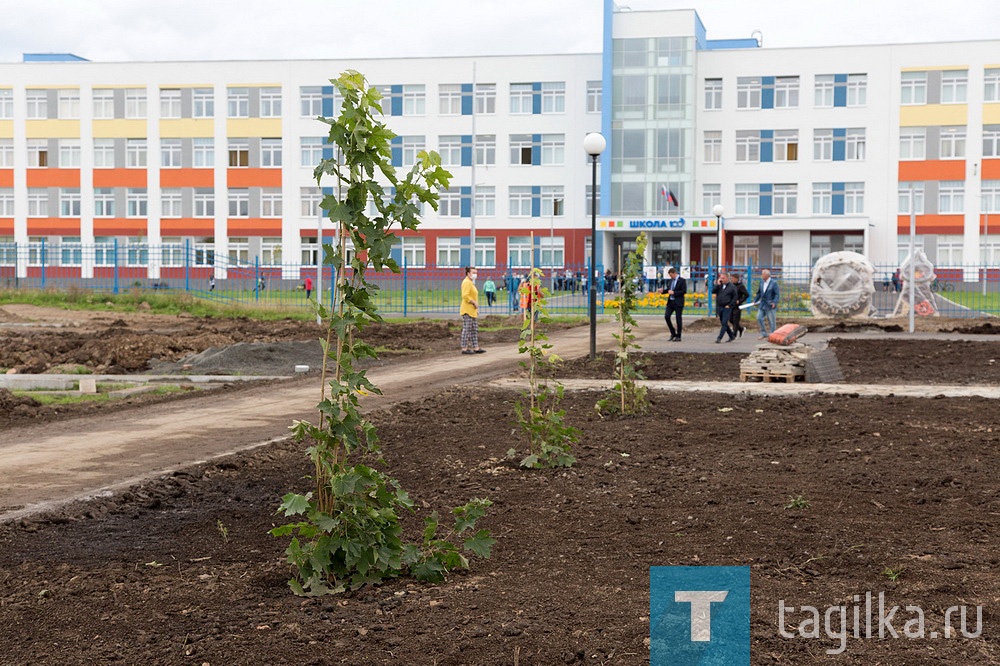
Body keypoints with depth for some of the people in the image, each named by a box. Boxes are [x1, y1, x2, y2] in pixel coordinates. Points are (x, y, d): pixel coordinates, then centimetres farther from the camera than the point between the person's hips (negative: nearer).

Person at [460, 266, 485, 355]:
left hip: (473, 311, 11)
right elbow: (465, 296, -25)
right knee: (467, 329, -7)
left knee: (474, 330, 11)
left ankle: (476, 348, 14)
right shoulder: (466, 282, -13)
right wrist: (474, 303, -18)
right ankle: (464, 348, -4)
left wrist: (476, 308, 19)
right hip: (467, 311, -11)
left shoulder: (471, 283, 20)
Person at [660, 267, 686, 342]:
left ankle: (678, 336, 8)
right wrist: (663, 291, 2)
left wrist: (673, 292, -17)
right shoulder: (670, 281, 12)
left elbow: (684, 291, -14)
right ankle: (673, 333, 13)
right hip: (670, 301, 6)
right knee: (666, 316, -2)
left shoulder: (682, 281, -7)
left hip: (678, 302, -6)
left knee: (678, 319, -1)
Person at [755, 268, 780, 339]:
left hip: (770, 305, -6)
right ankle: (764, 334, 6)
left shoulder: (774, 283, -8)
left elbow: (777, 294, -12)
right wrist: (755, 300, 15)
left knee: (771, 321, 0)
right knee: (759, 318, -4)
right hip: (762, 304, 6)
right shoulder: (761, 282, 10)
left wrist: (774, 303, -24)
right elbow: (759, 292, 20)